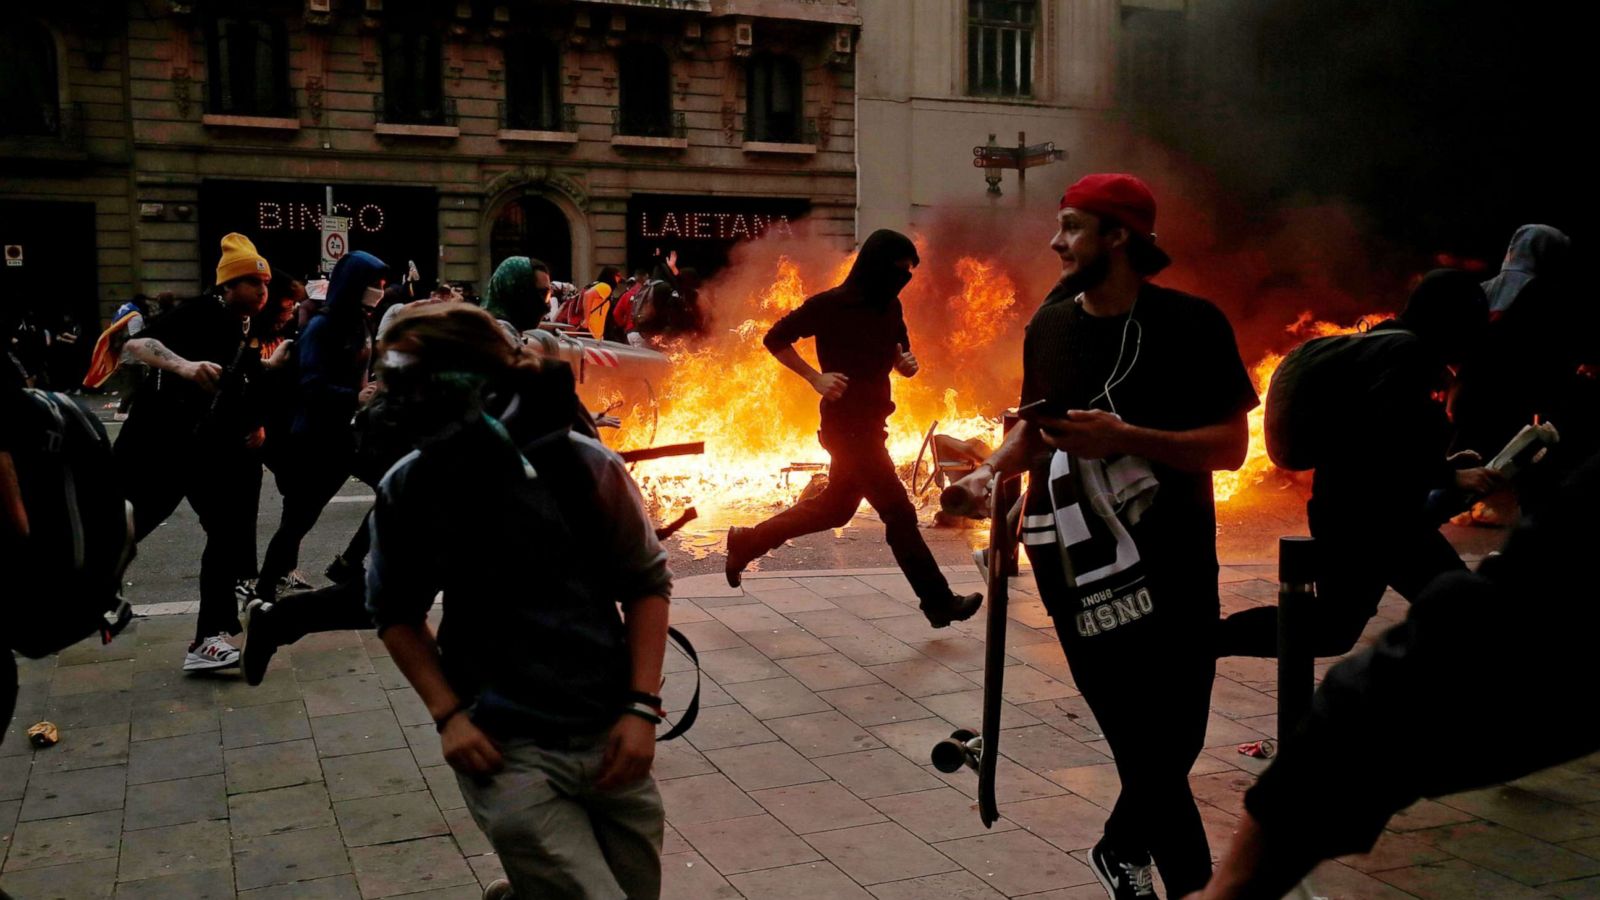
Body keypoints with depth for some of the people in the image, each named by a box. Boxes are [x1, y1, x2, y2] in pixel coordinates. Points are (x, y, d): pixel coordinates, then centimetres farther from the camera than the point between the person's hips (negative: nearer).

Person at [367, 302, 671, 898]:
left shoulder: (580, 465, -10)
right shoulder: (407, 492, -6)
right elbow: (397, 613, 9)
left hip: (611, 737, 2)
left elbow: (647, 583, 1)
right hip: (506, 751, -1)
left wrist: (641, 706, -6)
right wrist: (447, 714, -2)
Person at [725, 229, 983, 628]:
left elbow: (897, 353, 19)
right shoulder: (831, 305, -14)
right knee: (898, 512, -5)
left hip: (870, 422, 9)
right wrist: (816, 378, -17)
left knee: (834, 509, 18)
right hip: (846, 423, -9)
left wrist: (906, 362, -5)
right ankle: (939, 602, 3)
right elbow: (776, 338, -9)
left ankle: (748, 541, 31)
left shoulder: (890, 307, 7)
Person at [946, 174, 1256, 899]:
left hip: (1172, 564, -1)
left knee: (1173, 737, 6)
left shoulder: (1191, 324, -5)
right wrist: (990, 471, 1)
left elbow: (1230, 445, -10)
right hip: (1080, 563, 1)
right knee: (1149, 746, -4)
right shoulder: (1050, 326, 8)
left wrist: (1122, 437, -21)